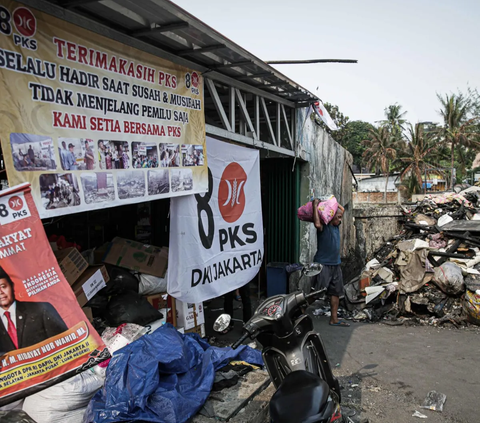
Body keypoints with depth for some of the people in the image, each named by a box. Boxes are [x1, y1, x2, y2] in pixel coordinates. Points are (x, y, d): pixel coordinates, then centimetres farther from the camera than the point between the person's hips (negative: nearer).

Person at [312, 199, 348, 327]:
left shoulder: (336, 226, 10)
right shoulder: (324, 227, -12)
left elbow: (342, 209, 24)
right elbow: (317, 224, -36)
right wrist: (315, 205, -27)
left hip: (335, 264, 8)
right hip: (322, 264, -8)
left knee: (336, 292, 12)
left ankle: (334, 319, 22)